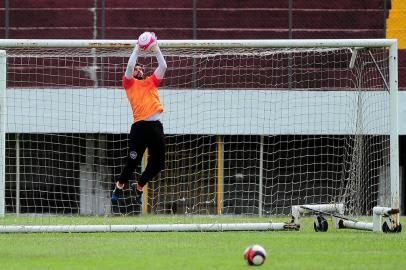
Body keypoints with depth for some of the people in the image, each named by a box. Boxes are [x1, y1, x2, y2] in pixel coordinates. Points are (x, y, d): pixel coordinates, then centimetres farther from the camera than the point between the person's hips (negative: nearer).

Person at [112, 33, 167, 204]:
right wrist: (137, 49, 2)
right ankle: (119, 185, 18)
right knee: (133, 161, -5)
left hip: (156, 126, 5)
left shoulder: (151, 82, 23)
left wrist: (156, 50, 10)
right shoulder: (130, 83, 11)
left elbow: (163, 66, 16)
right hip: (140, 125, -5)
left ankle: (139, 187, 25)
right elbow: (130, 65, -4)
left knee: (158, 163, 5)